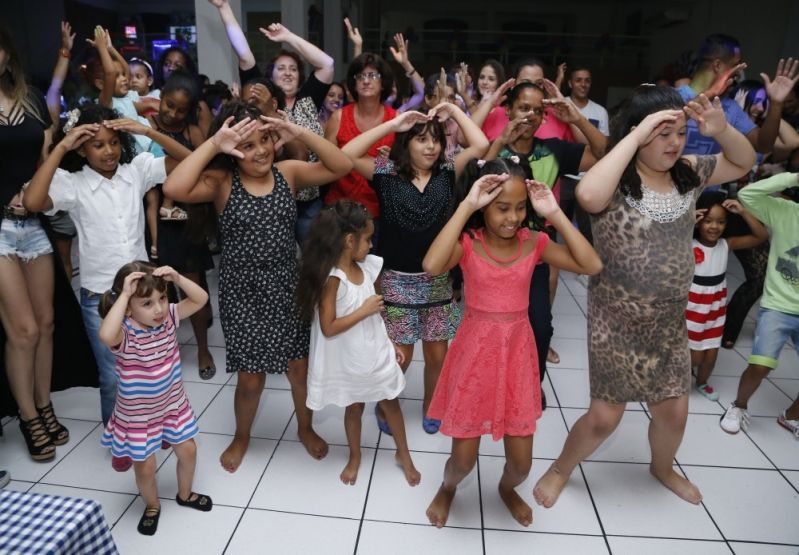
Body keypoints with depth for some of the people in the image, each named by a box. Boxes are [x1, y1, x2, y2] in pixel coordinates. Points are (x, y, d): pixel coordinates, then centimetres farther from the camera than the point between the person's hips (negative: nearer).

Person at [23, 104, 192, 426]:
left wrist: (148, 131, -17)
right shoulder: (70, 182, -10)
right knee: (114, 376, 7)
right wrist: (61, 147, -23)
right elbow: (32, 202, -28)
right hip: (100, 296, -2)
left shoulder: (137, 169, -2)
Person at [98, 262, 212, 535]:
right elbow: (106, 335, -53)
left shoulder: (168, 317, -13)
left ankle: (185, 494, 45)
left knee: (187, 451, 16)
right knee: (145, 466, 10)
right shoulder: (124, 333, -29)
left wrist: (177, 278, -29)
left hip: (173, 404, 5)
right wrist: (124, 294, -47)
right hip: (137, 414, -4)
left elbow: (200, 299, -14)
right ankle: (152, 506, 41)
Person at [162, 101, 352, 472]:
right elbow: (174, 188, -27)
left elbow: (341, 167, -10)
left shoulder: (288, 173, -2)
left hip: (287, 286, 3)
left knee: (301, 365, 15)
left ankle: (305, 428, 42)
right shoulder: (221, 181, -9)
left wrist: (299, 133, -19)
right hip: (243, 292, -2)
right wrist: (213, 144, -25)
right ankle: (242, 437, 40)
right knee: (251, 377, 10)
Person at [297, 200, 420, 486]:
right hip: (350, 360, -5)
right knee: (354, 408, 16)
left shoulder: (366, 267, -3)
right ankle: (355, 457, 42)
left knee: (391, 402, 18)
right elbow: (328, 328, -26)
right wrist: (364, 310, -25)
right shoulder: (332, 278, -25)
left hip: (376, 351, 6)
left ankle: (403, 454, 38)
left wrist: (390, 343, 11)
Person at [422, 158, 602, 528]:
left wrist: (554, 213, -15)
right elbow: (431, 266, -32)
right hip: (475, 351, -2)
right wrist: (466, 206, -28)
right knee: (464, 458, 9)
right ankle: (447, 488, 45)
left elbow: (592, 265, -13)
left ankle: (507, 489, 49)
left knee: (521, 462, 12)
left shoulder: (534, 243, -3)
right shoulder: (467, 243, -10)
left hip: (517, 352, 3)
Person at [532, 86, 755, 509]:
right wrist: (638, 134, -33)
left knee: (674, 409, 17)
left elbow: (744, 162, 15)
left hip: (669, 319, 6)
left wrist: (721, 129, -6)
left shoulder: (687, 173, 1)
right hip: (617, 319, -6)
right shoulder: (616, 182, -18)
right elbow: (587, 195, -42)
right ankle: (559, 470, 30)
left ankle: (662, 467, 50)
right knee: (605, 415, 3)